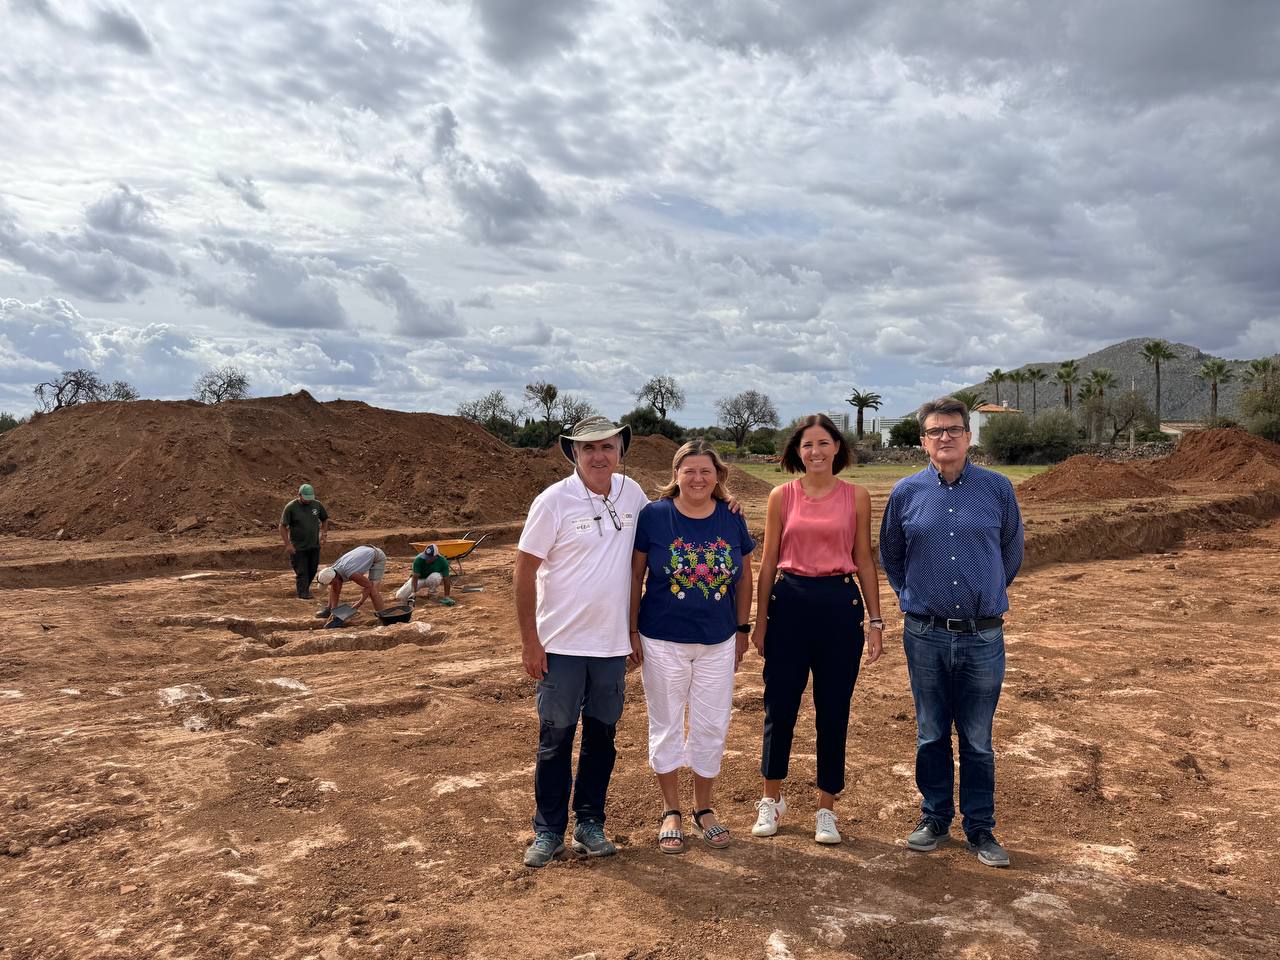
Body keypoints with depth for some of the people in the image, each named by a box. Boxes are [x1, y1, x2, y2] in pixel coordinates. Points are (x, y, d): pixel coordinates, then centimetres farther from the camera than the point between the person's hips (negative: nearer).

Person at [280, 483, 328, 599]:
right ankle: (303, 593, 8)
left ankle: (306, 587, 36)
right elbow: (282, 526, -9)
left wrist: (323, 536, 5)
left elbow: (325, 520, 15)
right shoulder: (291, 507, -12)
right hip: (298, 547, -4)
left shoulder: (317, 505, -1)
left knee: (313, 570, 15)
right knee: (302, 571, -1)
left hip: (314, 546, 4)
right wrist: (287, 544, -14)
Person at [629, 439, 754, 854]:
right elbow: (635, 575, -3)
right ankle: (671, 812, 26)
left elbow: (745, 576, 9)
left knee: (712, 728, 11)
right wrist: (633, 631, -3)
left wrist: (743, 629, 9)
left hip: (718, 643, 2)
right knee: (666, 727, 10)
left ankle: (704, 808, 30)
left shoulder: (732, 520, -1)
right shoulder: (653, 516, -9)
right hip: (663, 642, -2)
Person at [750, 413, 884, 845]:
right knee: (779, 705, 6)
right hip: (789, 602, 0)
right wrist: (760, 620, 4)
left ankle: (826, 809, 24)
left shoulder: (856, 496, 3)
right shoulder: (782, 496, 2)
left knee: (833, 710, 7)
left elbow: (864, 560, 6)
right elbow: (768, 561, 5)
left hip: (840, 603, 0)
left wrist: (875, 620, 3)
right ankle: (772, 799, 28)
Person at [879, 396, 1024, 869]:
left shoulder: (998, 488, -1)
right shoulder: (906, 492, 1)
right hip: (925, 636, 1)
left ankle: (980, 828, 22)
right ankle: (934, 819, 26)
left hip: (983, 637, 0)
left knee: (978, 739, 9)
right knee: (931, 735, 12)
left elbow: (1012, 552, 14)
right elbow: (890, 555, 16)